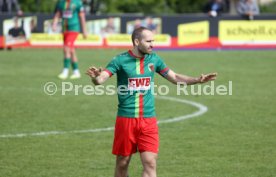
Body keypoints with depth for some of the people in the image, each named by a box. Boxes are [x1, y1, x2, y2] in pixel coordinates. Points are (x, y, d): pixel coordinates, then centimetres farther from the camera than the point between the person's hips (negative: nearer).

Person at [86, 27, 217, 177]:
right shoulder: (120, 60, -8)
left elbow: (175, 77, 15)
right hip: (126, 118, -3)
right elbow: (101, 79, -19)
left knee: (150, 164, -7)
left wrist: (198, 80, 2)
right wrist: (95, 77, -42)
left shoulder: (154, 59, 5)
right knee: (122, 163, 7)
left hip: (148, 119, 3)